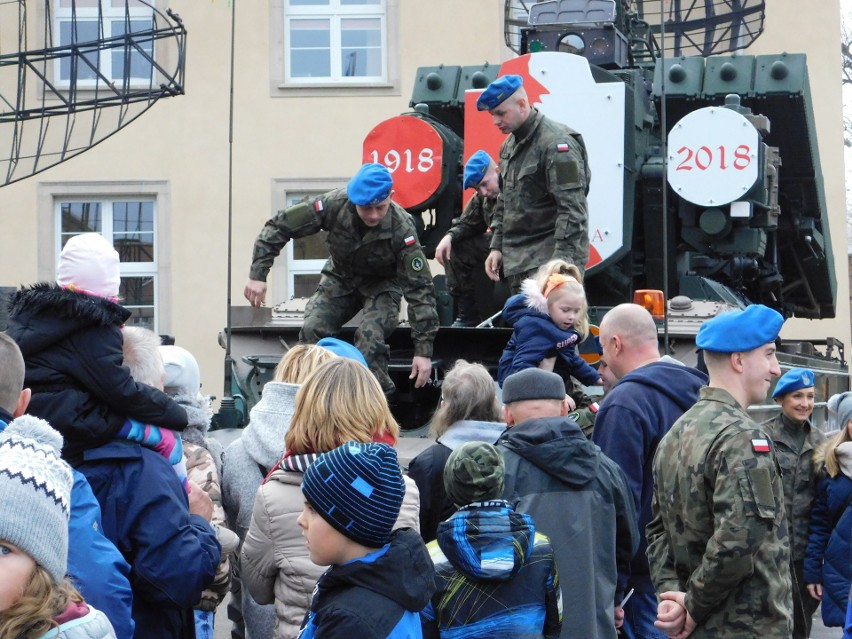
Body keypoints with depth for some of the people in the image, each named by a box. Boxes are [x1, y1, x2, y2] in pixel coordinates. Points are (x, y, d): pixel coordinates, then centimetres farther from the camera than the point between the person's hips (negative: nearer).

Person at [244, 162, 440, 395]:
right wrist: (258, 274, -24)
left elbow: (419, 287, -26)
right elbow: (278, 227, -17)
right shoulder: (334, 205, -27)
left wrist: (423, 349, -28)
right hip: (340, 279, 3)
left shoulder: (401, 228, -31)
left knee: (370, 335, -31)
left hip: (382, 284, -2)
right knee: (312, 329, -23)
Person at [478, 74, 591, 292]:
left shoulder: (556, 143, -14)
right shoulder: (510, 145, 16)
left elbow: (572, 210, -19)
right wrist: (496, 247, 16)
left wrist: (560, 262, -24)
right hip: (518, 265, 9)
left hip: (547, 263, -9)